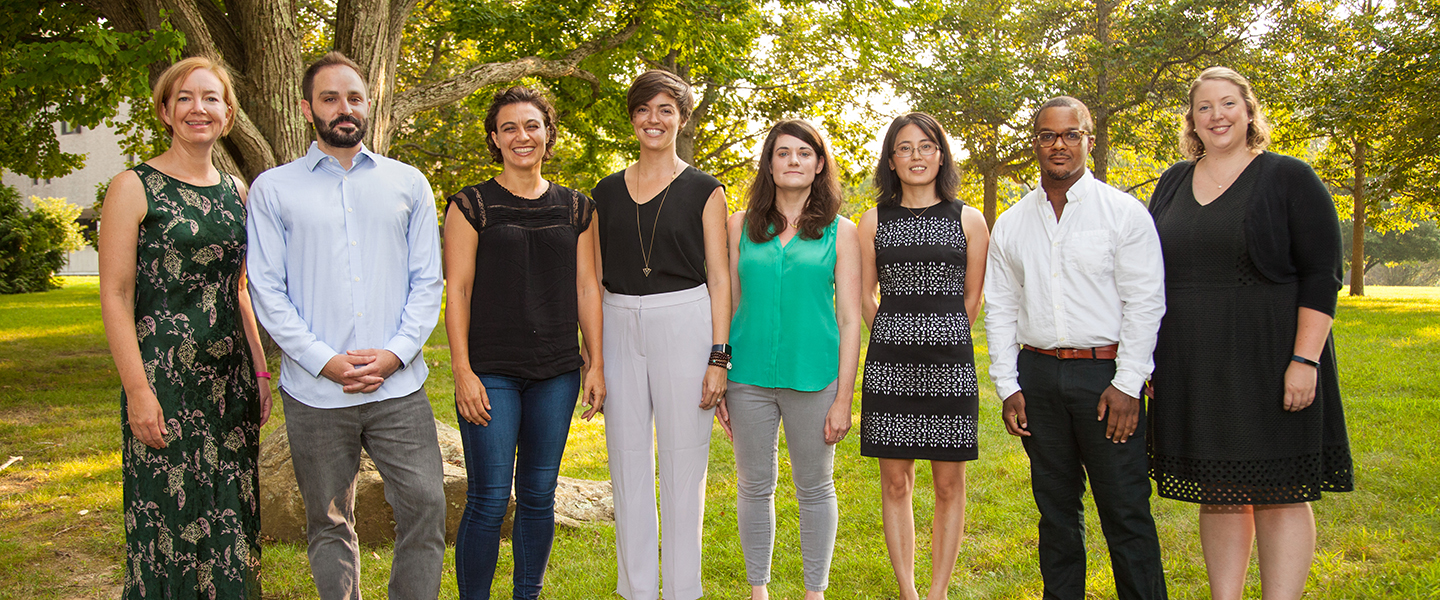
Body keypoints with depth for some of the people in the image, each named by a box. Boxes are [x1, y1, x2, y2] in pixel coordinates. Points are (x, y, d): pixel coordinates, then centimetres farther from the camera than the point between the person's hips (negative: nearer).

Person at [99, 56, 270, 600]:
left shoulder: (235, 189, 12)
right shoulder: (134, 188, -5)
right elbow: (115, 295, -9)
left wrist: (259, 370, 13)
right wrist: (137, 389, -15)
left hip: (231, 377, 5)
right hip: (165, 377, -5)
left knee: (232, 510, 10)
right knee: (171, 513, 1)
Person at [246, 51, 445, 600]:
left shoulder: (408, 183, 10)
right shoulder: (274, 189, 6)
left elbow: (427, 280, 7)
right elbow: (267, 291, 0)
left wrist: (395, 354, -8)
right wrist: (324, 361, -10)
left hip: (398, 386, 1)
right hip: (313, 391, 0)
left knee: (426, 508, -4)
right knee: (329, 525, 10)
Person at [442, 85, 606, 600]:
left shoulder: (576, 208, 10)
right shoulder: (471, 205, 1)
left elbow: (587, 290, 11)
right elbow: (457, 291, -2)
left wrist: (596, 365, 6)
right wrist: (462, 370, -9)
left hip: (556, 373, 3)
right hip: (491, 372, -3)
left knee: (539, 496, 10)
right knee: (489, 500, -4)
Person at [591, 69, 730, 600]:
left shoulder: (703, 190, 3)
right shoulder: (608, 192, 12)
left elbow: (718, 276, 0)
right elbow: (596, 277, 13)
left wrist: (717, 356, -7)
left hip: (683, 323, -3)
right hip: (619, 326, 4)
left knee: (682, 462, 1)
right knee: (627, 460, 7)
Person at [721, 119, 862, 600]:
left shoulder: (840, 232, 2)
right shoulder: (741, 226, 7)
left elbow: (850, 320, 0)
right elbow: (727, 306, 9)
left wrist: (843, 398, -5)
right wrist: (718, 382, 4)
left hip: (813, 376, -1)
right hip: (749, 376, 1)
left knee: (815, 488, 9)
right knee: (754, 486, 10)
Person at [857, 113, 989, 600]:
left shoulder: (969, 220, 5)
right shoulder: (875, 220, 7)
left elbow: (971, 298, 9)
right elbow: (865, 296, 11)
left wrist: (940, 338, 9)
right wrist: (903, 337, 9)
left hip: (949, 360, 0)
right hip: (889, 362, 1)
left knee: (949, 484, 3)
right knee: (896, 482, 4)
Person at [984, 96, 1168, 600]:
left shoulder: (1124, 212, 1)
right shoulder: (1011, 224, 11)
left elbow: (1144, 302, -4)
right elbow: (1000, 309, 11)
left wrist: (1127, 384, -10)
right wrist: (1007, 386, 4)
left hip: (1106, 373, -3)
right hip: (1037, 374, 3)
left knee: (1125, 509, -2)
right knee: (1056, 506, 11)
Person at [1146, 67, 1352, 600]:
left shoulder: (1289, 178, -2)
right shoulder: (1172, 183, 12)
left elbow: (1322, 275, -7)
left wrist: (1305, 360, -16)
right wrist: (1146, 352, 11)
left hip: (1269, 364, -4)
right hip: (1193, 371, 4)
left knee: (1279, 493, 0)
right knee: (1217, 491, 10)